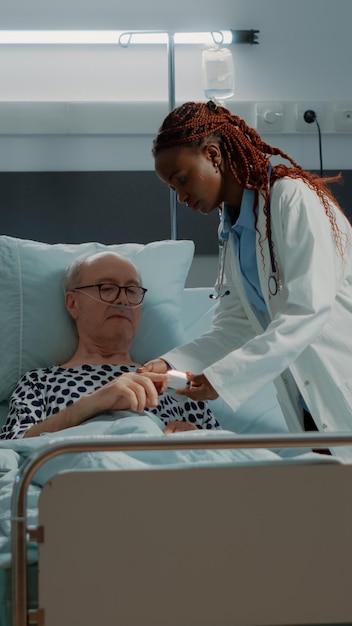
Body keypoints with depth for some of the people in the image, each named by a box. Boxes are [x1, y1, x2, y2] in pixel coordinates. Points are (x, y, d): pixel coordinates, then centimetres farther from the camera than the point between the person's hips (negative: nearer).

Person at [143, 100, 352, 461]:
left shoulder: (292, 197, -12)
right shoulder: (233, 230, 13)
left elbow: (307, 308, -19)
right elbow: (235, 328, 7)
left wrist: (222, 377, -20)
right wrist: (169, 364, -10)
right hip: (308, 403, 7)